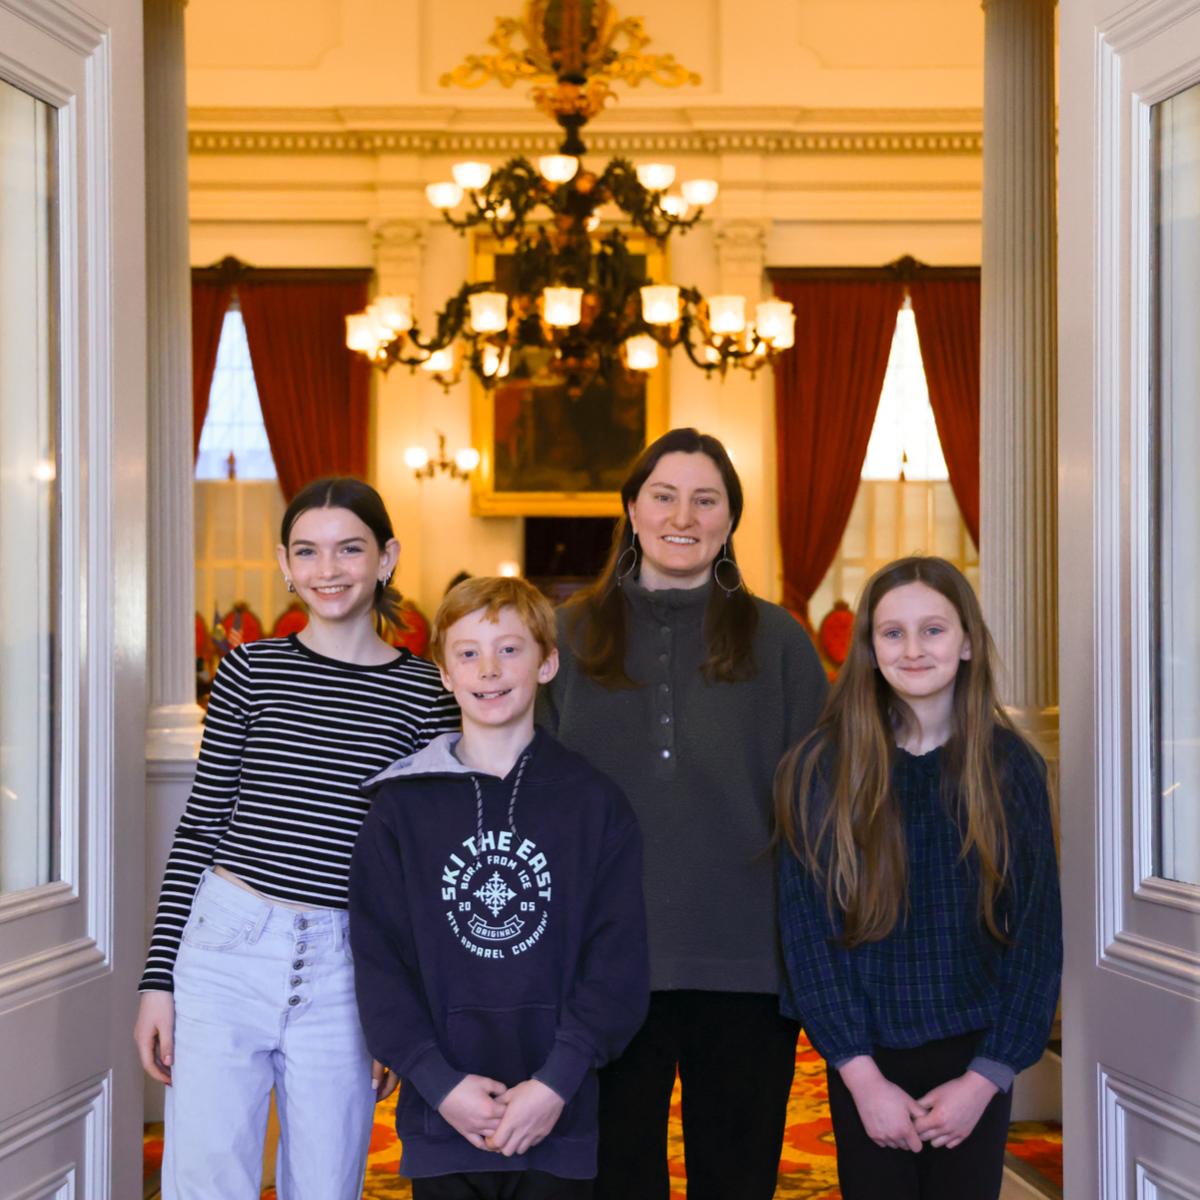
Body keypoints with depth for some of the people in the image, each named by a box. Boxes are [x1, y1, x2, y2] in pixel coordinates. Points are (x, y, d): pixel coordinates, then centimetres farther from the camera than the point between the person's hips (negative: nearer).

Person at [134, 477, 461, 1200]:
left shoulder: (425, 693, 3)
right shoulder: (250, 669, 3)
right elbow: (200, 822, 6)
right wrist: (159, 976, 2)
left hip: (344, 971, 1)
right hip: (226, 949, 0)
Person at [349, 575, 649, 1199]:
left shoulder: (596, 804, 2)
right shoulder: (402, 808, 4)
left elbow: (618, 960, -2)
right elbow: (378, 961, 0)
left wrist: (556, 1082, -12)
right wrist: (440, 1082, -10)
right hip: (440, 1121, 1)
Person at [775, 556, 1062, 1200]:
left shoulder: (1011, 766, -4)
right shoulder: (821, 766, -7)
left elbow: (1036, 930, -2)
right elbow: (807, 929, -7)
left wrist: (986, 1077, -7)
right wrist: (862, 1076, -12)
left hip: (974, 1056, 1)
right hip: (867, 1062, -1)